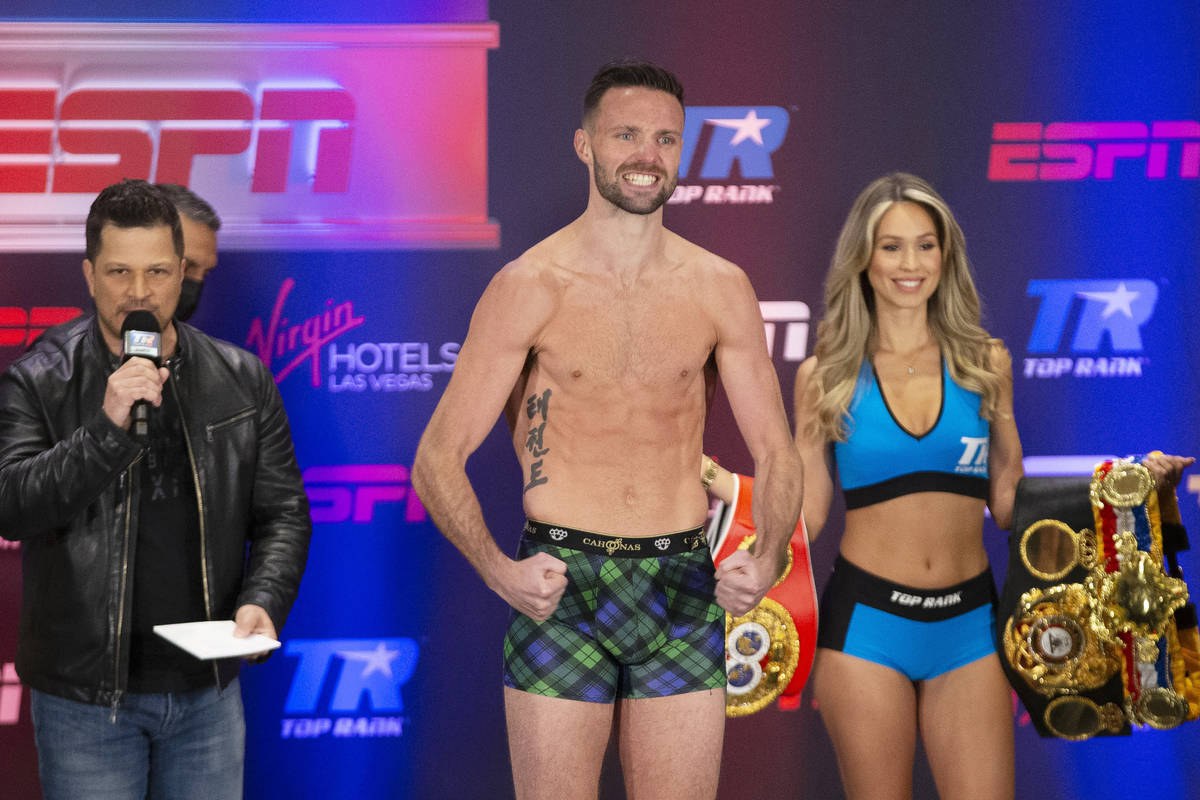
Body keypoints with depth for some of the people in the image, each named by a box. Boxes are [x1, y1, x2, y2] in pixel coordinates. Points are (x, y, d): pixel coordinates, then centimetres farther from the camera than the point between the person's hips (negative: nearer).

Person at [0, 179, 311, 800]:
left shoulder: (241, 382, 3)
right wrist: (106, 428, -27)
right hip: (85, 696, -3)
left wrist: (263, 600, -11)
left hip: (207, 688, 3)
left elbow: (282, 514, 7)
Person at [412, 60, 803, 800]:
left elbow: (776, 449, 10)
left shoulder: (720, 289, 5)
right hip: (558, 589, -2)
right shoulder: (530, 287, -3)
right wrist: (497, 568, -19)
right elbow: (437, 459, -2)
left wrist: (768, 558, -9)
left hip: (682, 591, 2)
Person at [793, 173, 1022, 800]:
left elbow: (1008, 500, 13)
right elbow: (804, 514, 7)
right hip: (866, 622, -1)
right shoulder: (826, 374, 3)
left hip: (968, 623, 1)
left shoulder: (984, 362, 7)